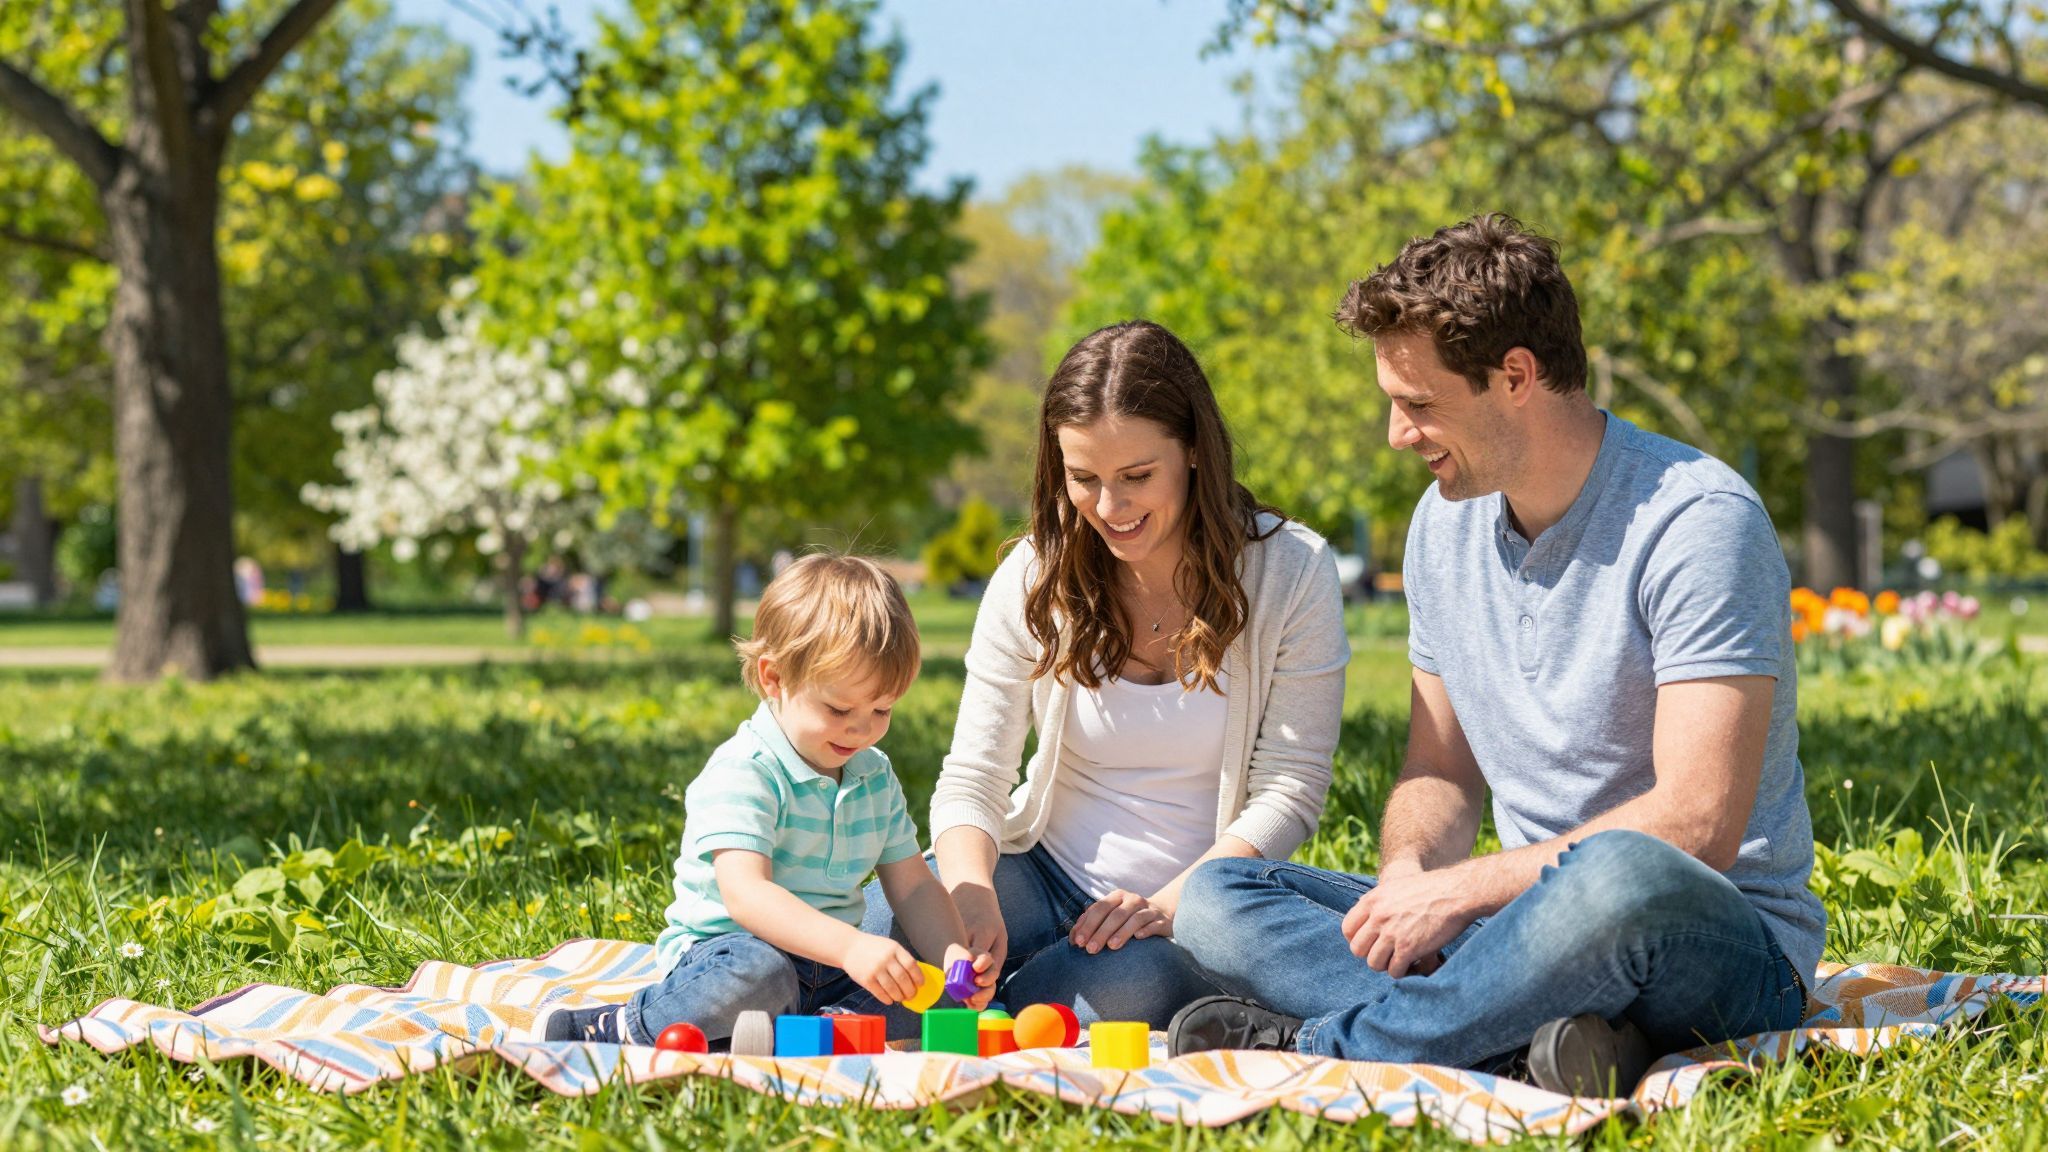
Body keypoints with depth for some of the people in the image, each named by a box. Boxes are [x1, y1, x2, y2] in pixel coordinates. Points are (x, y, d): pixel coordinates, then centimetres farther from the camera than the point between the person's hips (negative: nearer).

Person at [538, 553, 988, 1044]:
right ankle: (622, 1030, -21)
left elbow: (913, 886, 12)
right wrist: (850, 947, -41)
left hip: (829, 963, 7)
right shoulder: (742, 774, -16)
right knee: (758, 976, -40)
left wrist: (953, 957, -10)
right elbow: (744, 892, -29)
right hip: (725, 947, -7)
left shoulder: (876, 776, 10)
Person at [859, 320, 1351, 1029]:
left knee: (1138, 984, -37)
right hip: (1046, 875, 2)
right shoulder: (1036, 577, -2)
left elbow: (1288, 791, -7)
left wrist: (1168, 904, -21)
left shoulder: (1290, 572, -8)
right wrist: (972, 895, -27)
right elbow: (970, 779, -5)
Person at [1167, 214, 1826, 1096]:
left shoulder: (1697, 520, -15)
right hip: (1534, 925, 7)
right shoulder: (1446, 521, 9)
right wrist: (1408, 874, -8)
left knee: (1619, 878, -42)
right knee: (1217, 900, -10)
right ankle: (1526, 1040, -30)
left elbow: (1696, 824, -23)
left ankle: (1316, 1046, -25)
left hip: (1730, 952, -7)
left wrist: (1458, 891, -20)